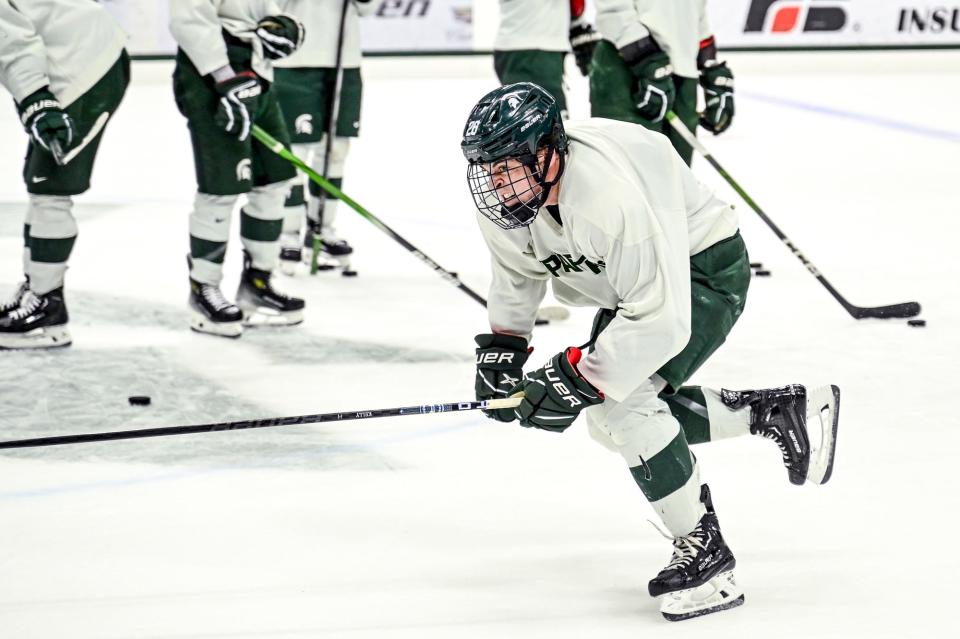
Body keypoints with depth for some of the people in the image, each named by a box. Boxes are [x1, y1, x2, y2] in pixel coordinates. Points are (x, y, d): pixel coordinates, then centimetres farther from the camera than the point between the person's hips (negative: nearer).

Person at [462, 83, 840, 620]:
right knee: (616, 416, 13)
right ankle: (784, 411, 24)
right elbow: (518, 272, 8)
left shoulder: (612, 194, -40)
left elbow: (661, 322, -38)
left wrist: (576, 380, -36)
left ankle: (705, 554, -10)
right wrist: (502, 347, -2)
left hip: (705, 269, -9)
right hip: (629, 276, 10)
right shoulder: (504, 194, -16)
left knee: (619, 405, -23)